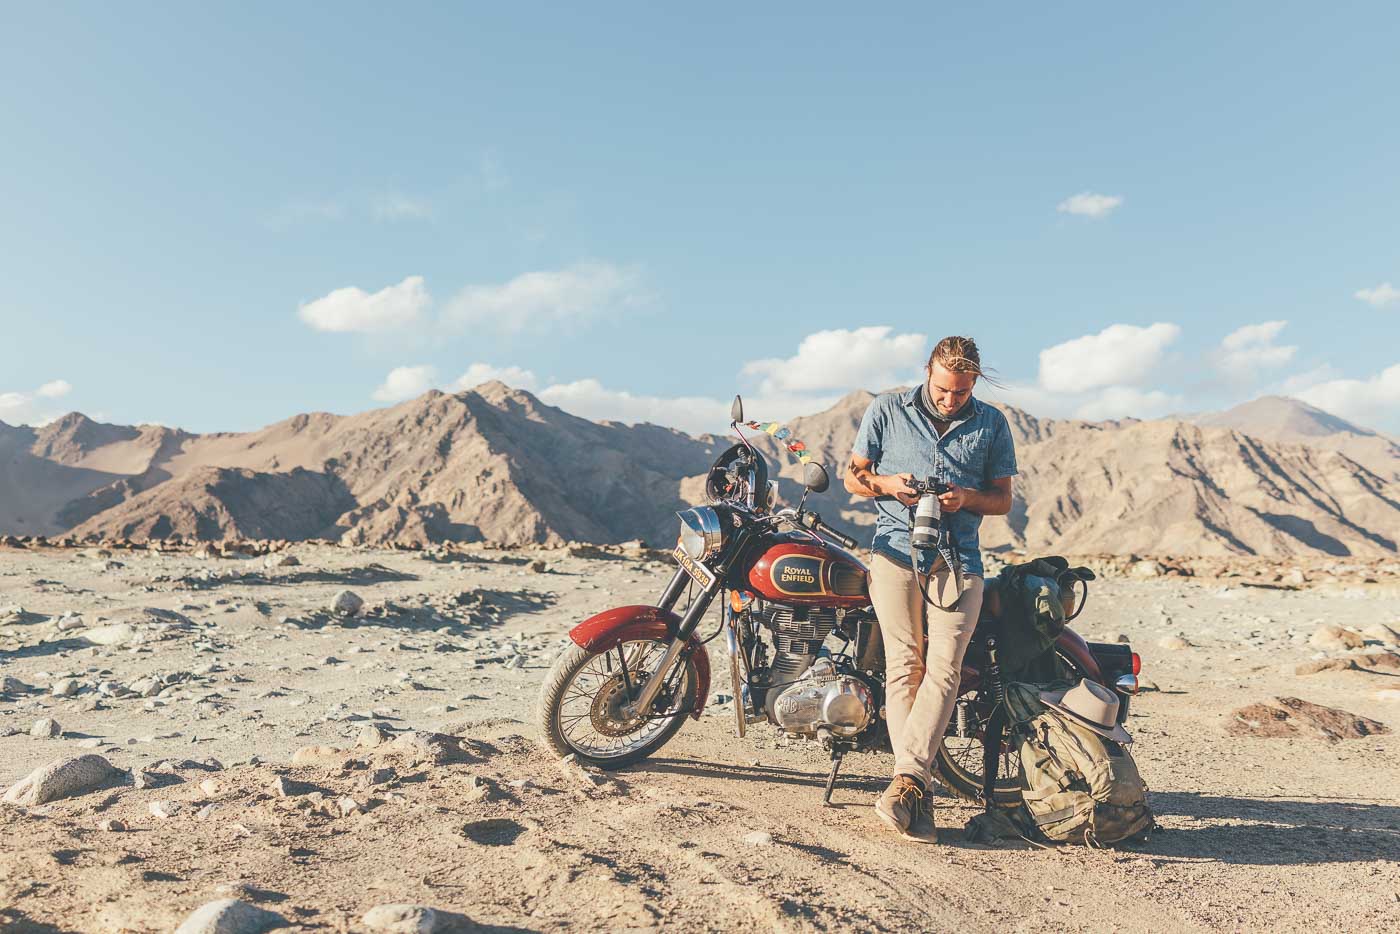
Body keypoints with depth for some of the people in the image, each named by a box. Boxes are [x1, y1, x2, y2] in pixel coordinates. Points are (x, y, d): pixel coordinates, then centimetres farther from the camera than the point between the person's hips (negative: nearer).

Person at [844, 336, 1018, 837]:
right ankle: (919, 795, 1)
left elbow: (1003, 498, 14)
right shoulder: (887, 409, 9)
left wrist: (966, 498, -8)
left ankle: (905, 779, -15)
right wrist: (886, 484, -9)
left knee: (943, 668, -14)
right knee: (905, 668, -4)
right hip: (895, 552, -1)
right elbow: (853, 475, 13)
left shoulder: (992, 424, 12)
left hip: (959, 560, 1)